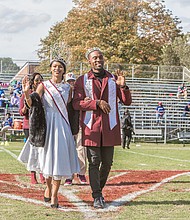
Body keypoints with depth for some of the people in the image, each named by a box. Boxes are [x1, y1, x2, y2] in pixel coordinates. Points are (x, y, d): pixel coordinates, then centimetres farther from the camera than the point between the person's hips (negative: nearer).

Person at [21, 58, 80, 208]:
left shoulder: (67, 88, 12)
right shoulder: (43, 86, 2)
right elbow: (32, 104, -9)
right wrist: (27, 93, -26)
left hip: (62, 124, 2)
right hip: (48, 124, -2)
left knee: (59, 158, -4)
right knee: (48, 157, 1)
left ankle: (54, 195, -1)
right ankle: (48, 187, 26)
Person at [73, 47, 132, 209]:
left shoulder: (113, 79, 11)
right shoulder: (82, 80, 5)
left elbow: (127, 102, 8)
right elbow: (76, 103, -6)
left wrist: (123, 87, -11)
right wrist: (97, 103, -17)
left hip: (109, 128, 2)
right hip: (91, 127, -2)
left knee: (107, 162, 7)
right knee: (94, 162, -4)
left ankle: (99, 189, 27)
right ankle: (97, 197, 1)